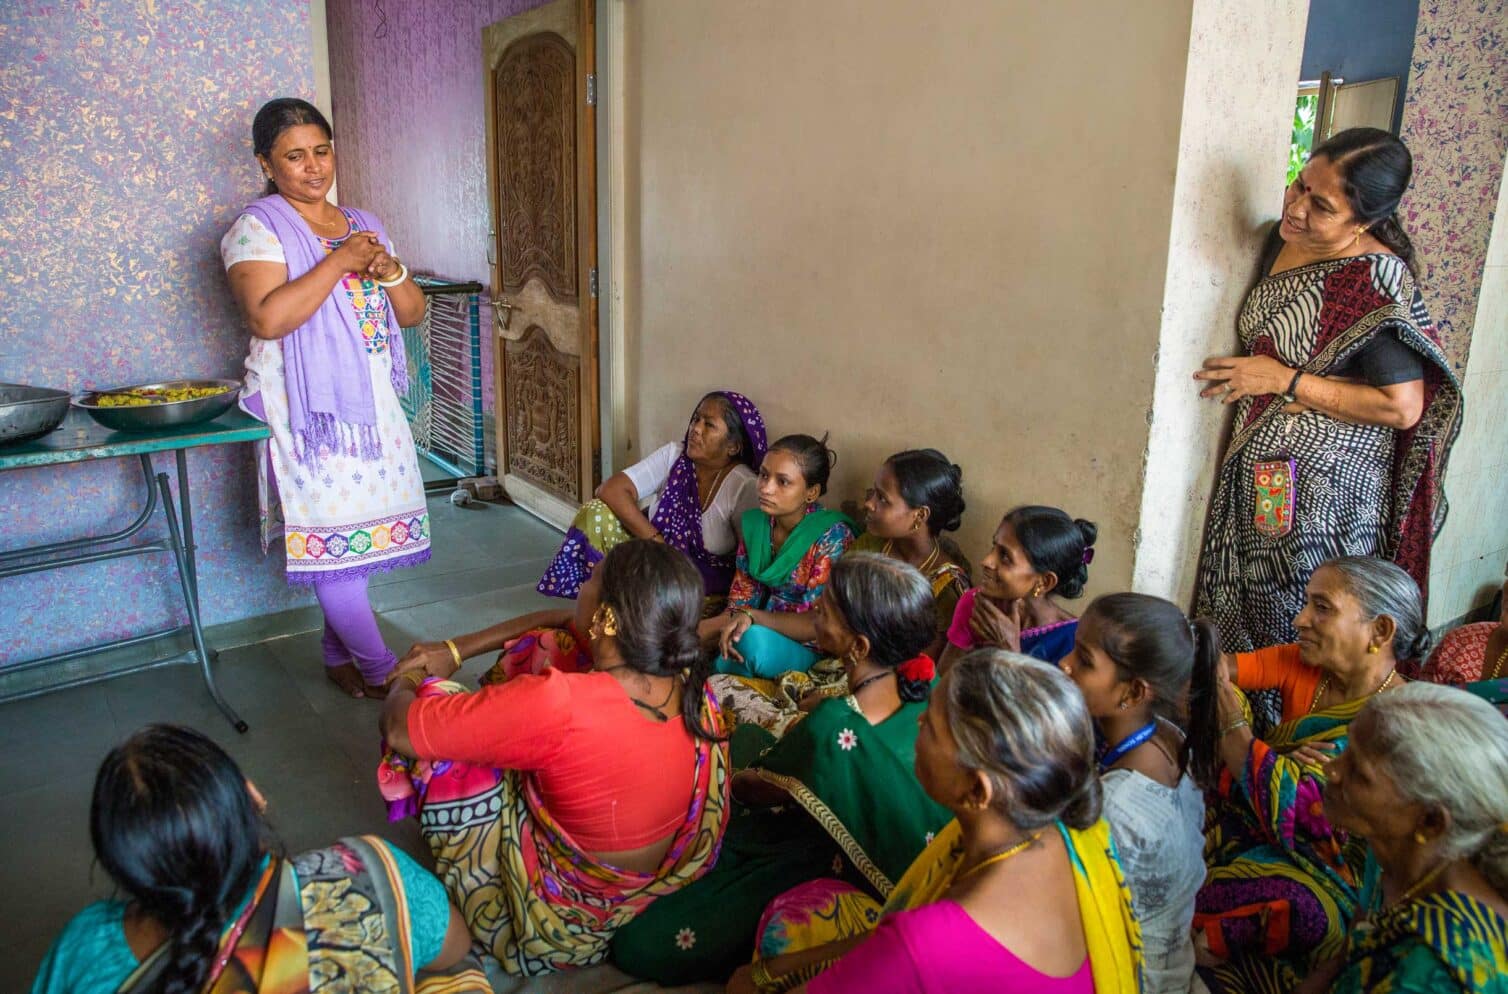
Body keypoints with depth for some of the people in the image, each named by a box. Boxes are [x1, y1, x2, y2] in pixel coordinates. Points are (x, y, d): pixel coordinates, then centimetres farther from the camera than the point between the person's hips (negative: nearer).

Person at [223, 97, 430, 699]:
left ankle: (339, 655, 23)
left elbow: (412, 314, 12)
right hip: (308, 408, -6)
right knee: (334, 536, -6)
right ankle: (380, 668, 4)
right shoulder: (257, 229, -4)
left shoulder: (364, 226, 15)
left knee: (356, 536, 9)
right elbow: (268, 318, -20)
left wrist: (388, 270, -8)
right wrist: (340, 261, -16)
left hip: (372, 403, 6)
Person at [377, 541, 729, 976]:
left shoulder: (558, 704, -36)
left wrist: (405, 684, 0)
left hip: (563, 928, -6)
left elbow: (400, 730, -23)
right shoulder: (692, 685, -16)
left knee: (439, 724, -2)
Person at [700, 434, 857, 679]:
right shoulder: (755, 522, 2)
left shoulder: (832, 536, -17)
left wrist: (752, 618, -26)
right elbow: (743, 595, 5)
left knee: (755, 640, -34)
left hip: (806, 649, -5)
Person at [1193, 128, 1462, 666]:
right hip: (1258, 468, 8)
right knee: (1238, 609, 18)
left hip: (1320, 486, -8)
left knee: (1295, 627, 5)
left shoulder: (1376, 281, -21)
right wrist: (1243, 373, 4)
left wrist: (1285, 381, -20)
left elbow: (1403, 407, -22)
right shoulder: (1284, 240, 2)